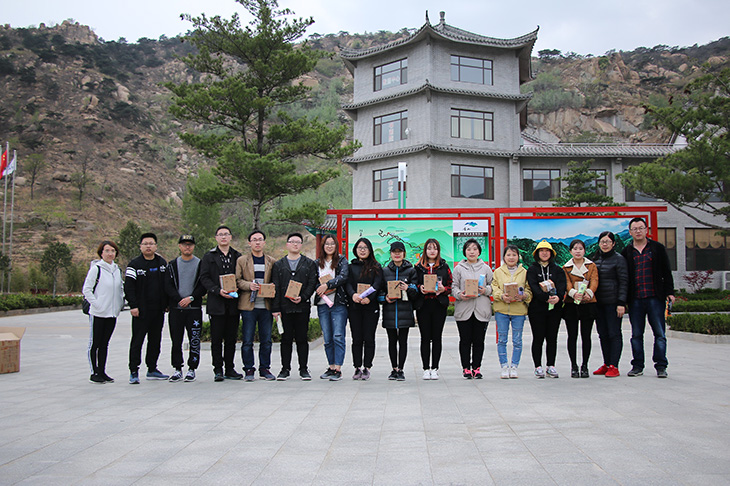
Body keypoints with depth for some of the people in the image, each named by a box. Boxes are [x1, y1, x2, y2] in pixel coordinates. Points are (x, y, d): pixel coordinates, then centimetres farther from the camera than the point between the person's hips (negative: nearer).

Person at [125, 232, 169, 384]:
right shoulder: (135, 264, -4)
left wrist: (166, 304, 11)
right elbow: (128, 287, -8)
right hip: (141, 310, -5)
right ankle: (134, 372, 2)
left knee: (155, 340, 11)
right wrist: (133, 306, -15)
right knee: (137, 341, -3)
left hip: (158, 310, 5)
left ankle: (152, 369, 20)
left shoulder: (162, 263, 11)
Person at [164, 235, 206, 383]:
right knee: (176, 341, 4)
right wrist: (179, 299, -11)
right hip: (176, 309, 2)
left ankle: (192, 369, 10)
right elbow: (168, 286, 3)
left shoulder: (200, 264, 5)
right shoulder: (172, 265, 11)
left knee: (194, 340, 0)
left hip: (194, 308, -2)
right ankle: (177, 369, 14)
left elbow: (204, 285, -1)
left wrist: (191, 298, -13)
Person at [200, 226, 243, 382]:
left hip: (233, 303, 2)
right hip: (217, 304, -2)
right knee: (216, 338, 0)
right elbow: (204, 278, -2)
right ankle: (218, 370, 9)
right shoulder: (208, 257, 6)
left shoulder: (238, 256, 12)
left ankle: (229, 369, 15)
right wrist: (218, 290, -15)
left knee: (231, 338, 6)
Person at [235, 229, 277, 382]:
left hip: (266, 306, 2)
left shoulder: (272, 261, 12)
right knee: (247, 340, 0)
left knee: (266, 340, 5)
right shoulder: (242, 260, 8)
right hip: (248, 306, -2)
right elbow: (237, 280, 2)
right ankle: (249, 369, 11)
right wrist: (249, 285, -15)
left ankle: (265, 369, 16)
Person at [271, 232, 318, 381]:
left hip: (302, 307, -1)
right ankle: (285, 369, 13)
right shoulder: (278, 265, 12)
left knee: (302, 339, 3)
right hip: (284, 307, 1)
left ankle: (303, 369, 11)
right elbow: (275, 288, 6)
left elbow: (312, 283, 2)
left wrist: (302, 297, -15)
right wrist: (275, 308, -3)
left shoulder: (309, 264, 10)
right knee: (286, 339, 4)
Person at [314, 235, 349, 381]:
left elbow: (343, 277, -12)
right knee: (327, 339, 7)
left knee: (338, 337, -8)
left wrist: (327, 285, -20)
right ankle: (331, 367, 16)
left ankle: (338, 369, -6)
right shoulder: (317, 263, 14)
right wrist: (320, 288, -10)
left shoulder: (342, 261, 4)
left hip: (338, 303, -4)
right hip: (322, 304, 4)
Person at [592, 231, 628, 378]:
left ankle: (613, 366, -3)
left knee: (614, 334, -4)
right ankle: (606, 364, 15)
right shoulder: (595, 259, 14)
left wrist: (621, 303, -13)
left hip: (613, 303, -6)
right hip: (598, 303, 6)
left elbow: (623, 282, -7)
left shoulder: (619, 259, -3)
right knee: (603, 334, 8)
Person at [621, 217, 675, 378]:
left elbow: (667, 272, 8)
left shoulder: (658, 248, 8)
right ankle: (638, 365, 14)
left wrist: (669, 292, -1)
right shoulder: (626, 252, 10)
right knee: (636, 334, 6)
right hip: (635, 299, 1)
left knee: (660, 333, -1)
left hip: (655, 298, -1)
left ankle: (661, 366, 6)